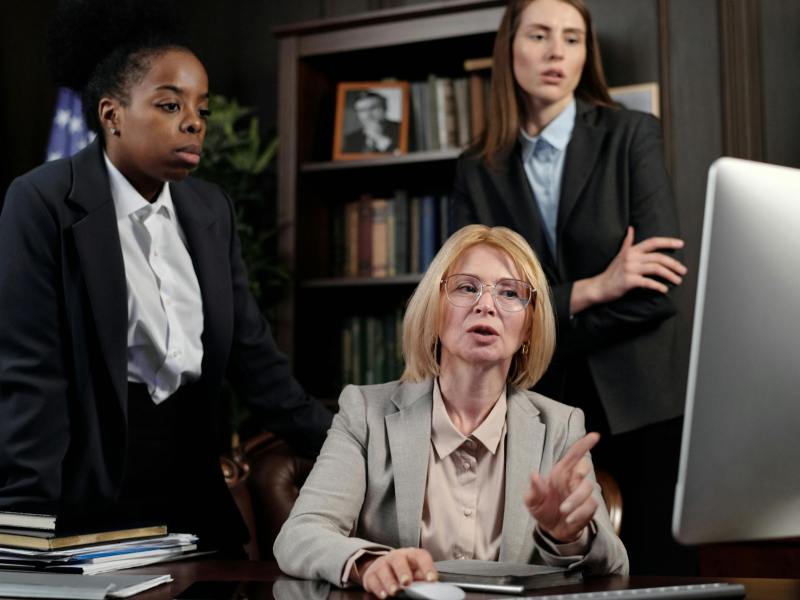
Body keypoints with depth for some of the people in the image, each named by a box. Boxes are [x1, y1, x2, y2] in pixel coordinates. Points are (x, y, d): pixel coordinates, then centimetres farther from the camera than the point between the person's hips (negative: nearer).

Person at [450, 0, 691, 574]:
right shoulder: (478, 171, 4)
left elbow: (661, 286, -11)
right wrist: (590, 290, -15)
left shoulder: (633, 135, -1)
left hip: (640, 398, -1)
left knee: (662, 567, 3)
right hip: (537, 403, 2)